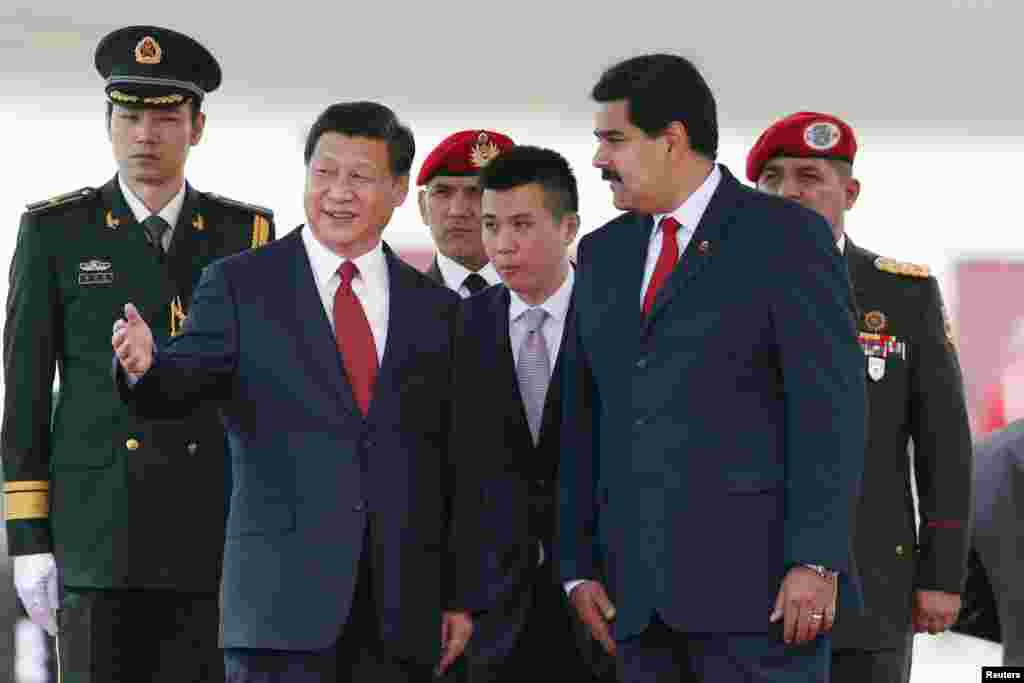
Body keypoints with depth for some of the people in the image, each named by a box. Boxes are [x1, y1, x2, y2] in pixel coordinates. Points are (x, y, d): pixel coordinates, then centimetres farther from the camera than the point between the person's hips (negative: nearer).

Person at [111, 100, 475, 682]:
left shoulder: (437, 309, 13)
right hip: (282, 601, -3)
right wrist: (145, 367, -32)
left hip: (404, 612, 3)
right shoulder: (240, 285, 5)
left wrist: (461, 600, 10)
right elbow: (184, 381, -9)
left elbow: (455, 468, 13)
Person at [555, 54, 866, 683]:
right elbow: (583, 418, 18)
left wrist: (816, 561, -15)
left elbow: (830, 406, -7)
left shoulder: (787, 236, 0)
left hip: (756, 582, -6)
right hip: (639, 595, 6)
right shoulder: (603, 254, 19)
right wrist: (579, 565, 10)